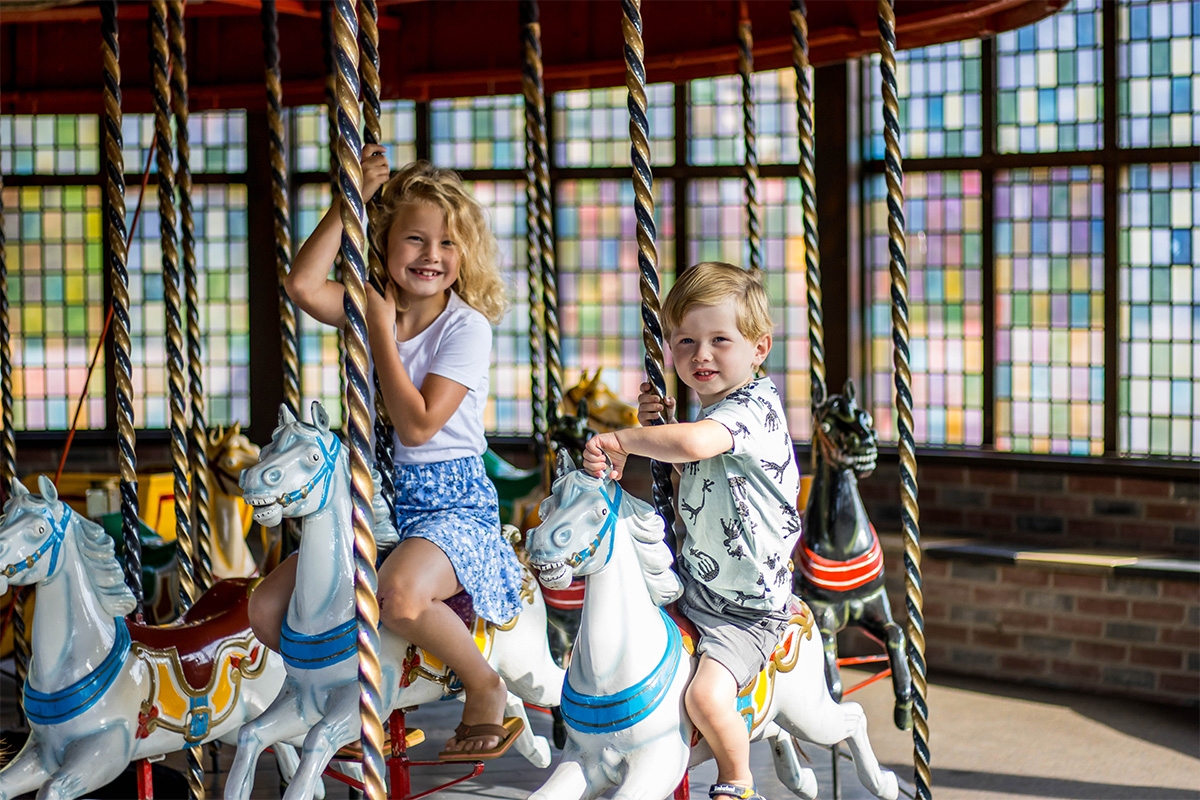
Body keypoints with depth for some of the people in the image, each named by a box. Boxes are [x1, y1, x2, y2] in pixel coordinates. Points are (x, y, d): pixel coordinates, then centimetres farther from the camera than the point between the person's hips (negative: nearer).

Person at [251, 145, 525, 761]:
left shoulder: (467, 326, -8)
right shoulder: (373, 308, 6)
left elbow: (417, 425, -18)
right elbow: (303, 285, -16)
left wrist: (382, 328, -13)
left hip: (452, 503, -6)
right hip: (374, 501, 6)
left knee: (398, 594, -38)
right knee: (266, 610, -9)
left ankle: (485, 687, -9)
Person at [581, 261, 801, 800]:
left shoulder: (755, 406, -20)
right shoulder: (704, 410, 7)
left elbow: (694, 443, -40)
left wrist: (619, 441, -27)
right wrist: (654, 427, 6)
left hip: (746, 607, -9)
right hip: (690, 584, 9)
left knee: (707, 695, -26)